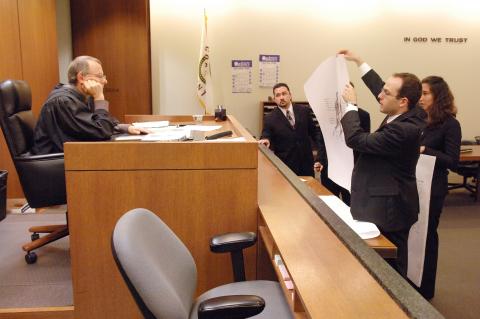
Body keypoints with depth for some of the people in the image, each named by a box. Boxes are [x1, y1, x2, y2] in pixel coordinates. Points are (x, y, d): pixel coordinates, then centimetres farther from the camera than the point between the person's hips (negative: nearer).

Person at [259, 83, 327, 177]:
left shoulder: (304, 111, 3)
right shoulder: (270, 118, -3)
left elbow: (316, 133, 8)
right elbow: (265, 137, -2)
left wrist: (320, 157, -2)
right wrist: (265, 141, -26)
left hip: (306, 164, 2)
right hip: (284, 166, -2)